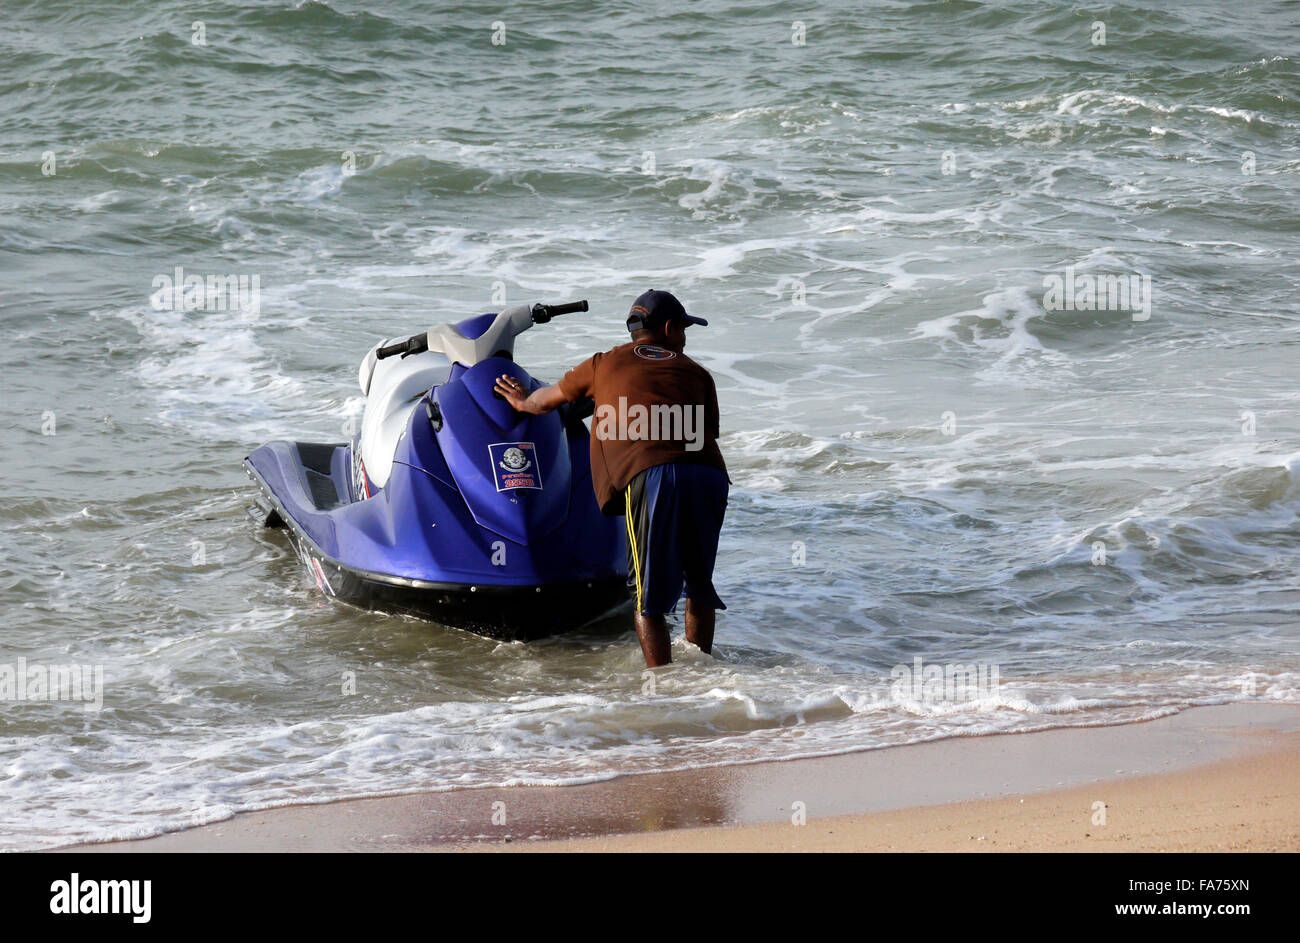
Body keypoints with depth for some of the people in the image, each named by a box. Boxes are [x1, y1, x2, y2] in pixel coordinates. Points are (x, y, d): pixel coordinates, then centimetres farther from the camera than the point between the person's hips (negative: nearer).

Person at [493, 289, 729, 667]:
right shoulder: (697, 373, 27)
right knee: (699, 583, 19)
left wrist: (522, 402, 63)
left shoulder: (604, 363, 25)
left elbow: (548, 399, 42)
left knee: (650, 596, 0)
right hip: (709, 476, 3)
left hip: (650, 475, -2)